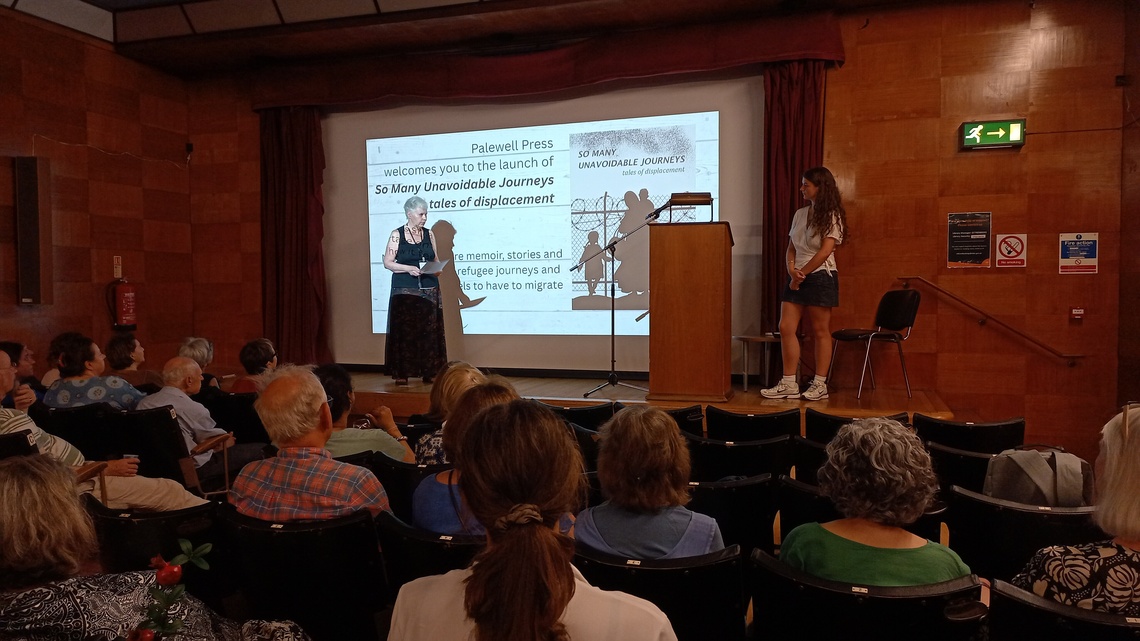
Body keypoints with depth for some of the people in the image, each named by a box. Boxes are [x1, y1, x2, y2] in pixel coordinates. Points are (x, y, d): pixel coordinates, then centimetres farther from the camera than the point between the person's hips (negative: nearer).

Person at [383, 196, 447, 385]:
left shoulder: (429, 234, 10)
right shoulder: (397, 234, 0)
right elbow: (387, 262, -3)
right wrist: (408, 268, -17)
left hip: (428, 290, 3)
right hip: (405, 291, -3)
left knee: (428, 331, 1)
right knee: (404, 331, -3)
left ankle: (428, 371, 8)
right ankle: (401, 373, 2)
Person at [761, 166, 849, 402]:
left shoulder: (831, 216, -5)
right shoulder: (800, 214, 13)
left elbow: (825, 251, -14)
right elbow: (791, 248, 13)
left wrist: (802, 274, -14)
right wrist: (792, 269, -5)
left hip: (820, 277, -7)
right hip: (797, 277, 7)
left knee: (820, 331, 0)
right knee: (786, 328, -1)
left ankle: (820, 385, 9)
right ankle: (789, 384, 5)